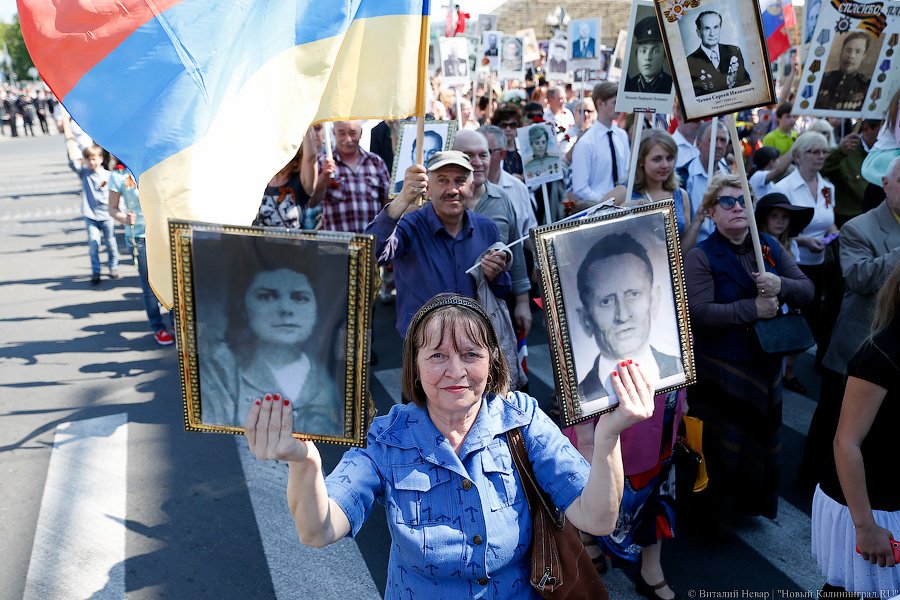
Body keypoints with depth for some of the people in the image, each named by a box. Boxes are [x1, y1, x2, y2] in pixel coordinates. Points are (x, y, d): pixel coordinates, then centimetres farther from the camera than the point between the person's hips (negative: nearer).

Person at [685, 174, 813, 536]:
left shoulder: (770, 247, 5)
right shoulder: (701, 257, -12)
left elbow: (807, 290, 2)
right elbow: (699, 313, -24)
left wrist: (781, 286, -19)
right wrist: (753, 308, -22)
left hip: (767, 364, 5)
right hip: (722, 370, -5)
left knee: (764, 441, 17)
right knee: (726, 448, 6)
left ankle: (755, 503, 40)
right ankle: (720, 516, 27)